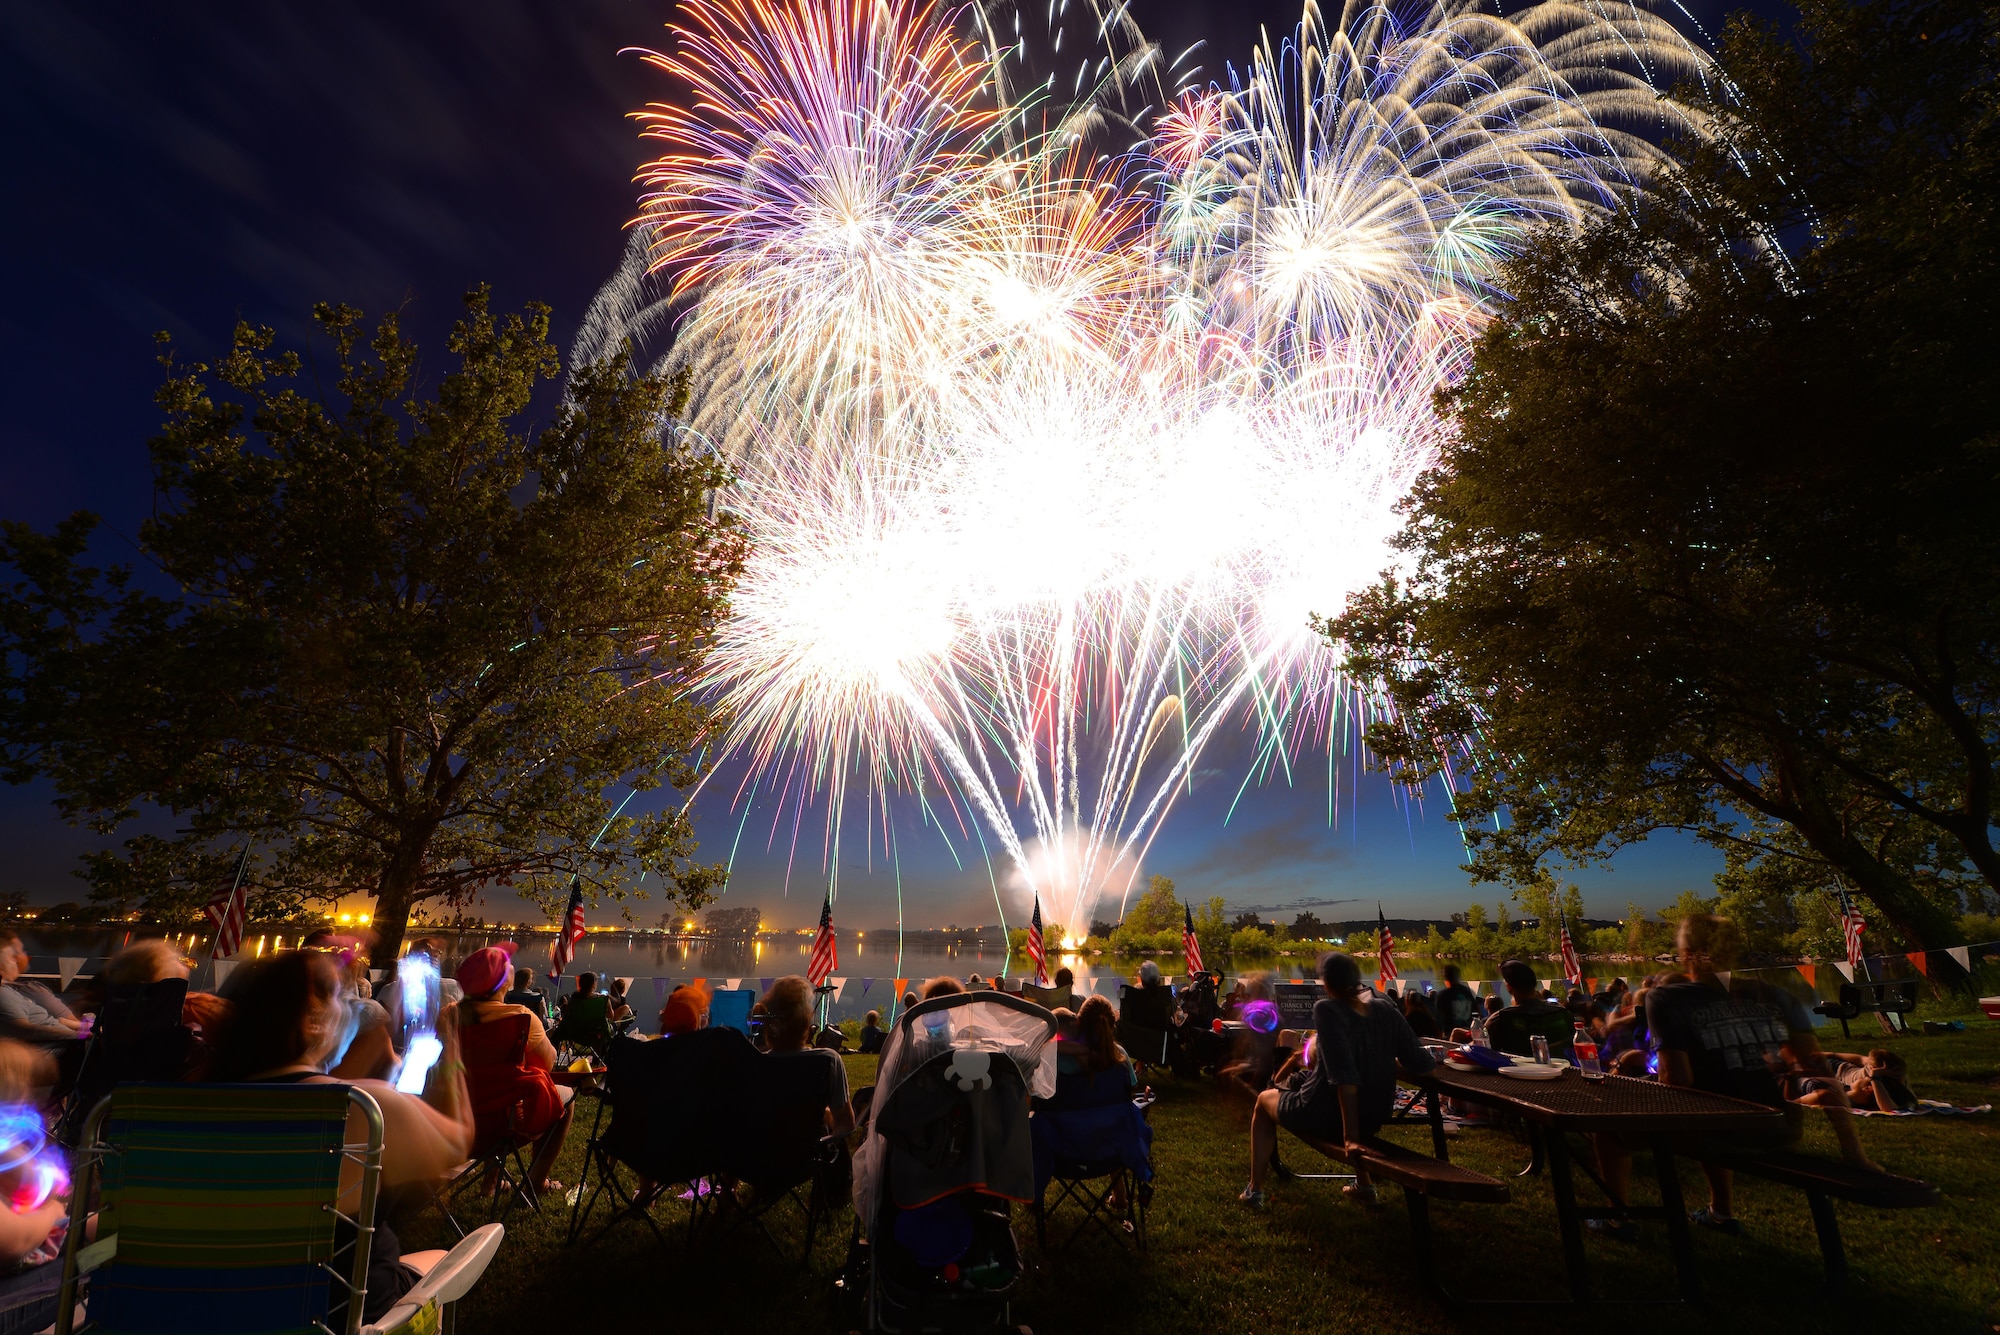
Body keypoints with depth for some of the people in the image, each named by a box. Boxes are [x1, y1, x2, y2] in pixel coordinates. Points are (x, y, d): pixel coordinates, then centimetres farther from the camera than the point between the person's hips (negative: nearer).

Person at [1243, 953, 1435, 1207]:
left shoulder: (1326, 1009, -23)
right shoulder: (1386, 1009, -8)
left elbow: (1344, 1074, -29)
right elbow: (1421, 1065, -5)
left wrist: (1350, 1135, -24)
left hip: (1324, 1119, -5)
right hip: (1375, 1118, 5)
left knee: (1265, 1099, 25)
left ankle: (1255, 1190, 25)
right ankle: (1364, 1184, 39)